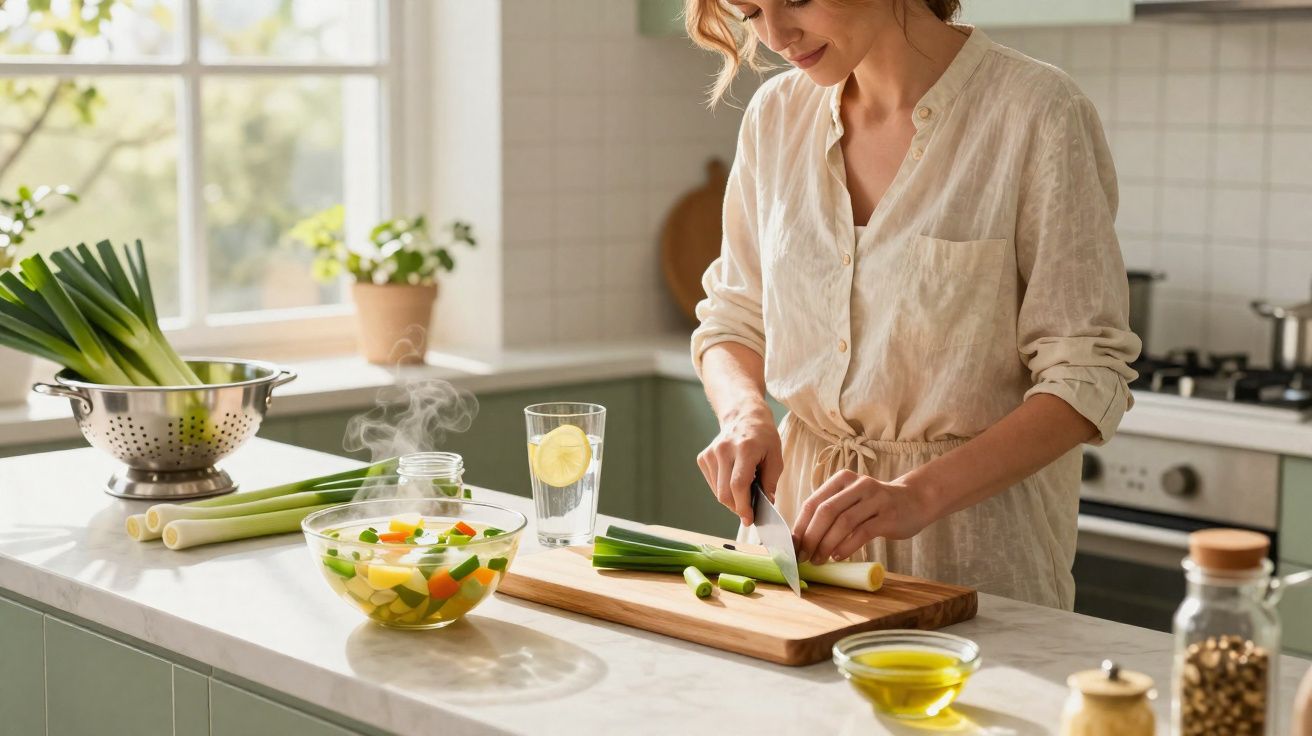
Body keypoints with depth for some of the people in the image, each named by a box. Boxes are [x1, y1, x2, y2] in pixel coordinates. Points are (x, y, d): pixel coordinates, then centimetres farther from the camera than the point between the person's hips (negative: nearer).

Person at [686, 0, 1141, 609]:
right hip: (800, 505, 4)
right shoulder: (776, 113, 4)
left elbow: (1087, 377, -14)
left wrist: (918, 494, -25)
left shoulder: (1037, 112, -13)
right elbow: (733, 317, 13)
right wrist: (744, 414, -9)